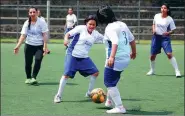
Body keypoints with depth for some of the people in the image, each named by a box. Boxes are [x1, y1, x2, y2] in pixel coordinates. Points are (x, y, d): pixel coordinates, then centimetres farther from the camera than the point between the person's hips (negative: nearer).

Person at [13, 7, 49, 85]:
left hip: (39, 46, -2)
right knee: (28, 63, 4)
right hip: (29, 45, 2)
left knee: (38, 61, -20)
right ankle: (28, 78, 24)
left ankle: (33, 78, -12)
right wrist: (18, 46, -16)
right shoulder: (27, 23, 0)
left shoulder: (41, 22, -6)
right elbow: (23, 35, -4)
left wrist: (45, 46, -14)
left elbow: (44, 35, -7)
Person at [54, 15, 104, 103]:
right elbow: (68, 34, -14)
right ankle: (58, 96, -2)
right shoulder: (81, 28, -11)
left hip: (84, 57, 6)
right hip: (72, 55, -6)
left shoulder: (96, 34, 3)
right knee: (67, 74, -14)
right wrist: (66, 39, -34)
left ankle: (89, 93, 21)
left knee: (95, 72, 3)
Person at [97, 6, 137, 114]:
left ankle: (120, 107, -4)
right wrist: (134, 52, 33)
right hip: (126, 58, 9)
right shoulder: (122, 24, 10)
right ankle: (110, 101, 39)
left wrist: (112, 57, -41)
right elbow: (132, 39, 18)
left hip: (115, 60, -9)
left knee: (110, 83, -1)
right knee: (112, 81, 25)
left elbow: (115, 42, -31)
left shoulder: (110, 27, -15)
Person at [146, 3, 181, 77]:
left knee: (169, 54, -18)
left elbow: (172, 30, -3)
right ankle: (152, 70, 31)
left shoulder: (170, 19, -8)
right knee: (152, 55, 8)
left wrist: (168, 33, -22)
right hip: (156, 37, 4)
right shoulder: (156, 16, 2)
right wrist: (153, 30, 0)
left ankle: (177, 71, -13)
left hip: (165, 38, -4)